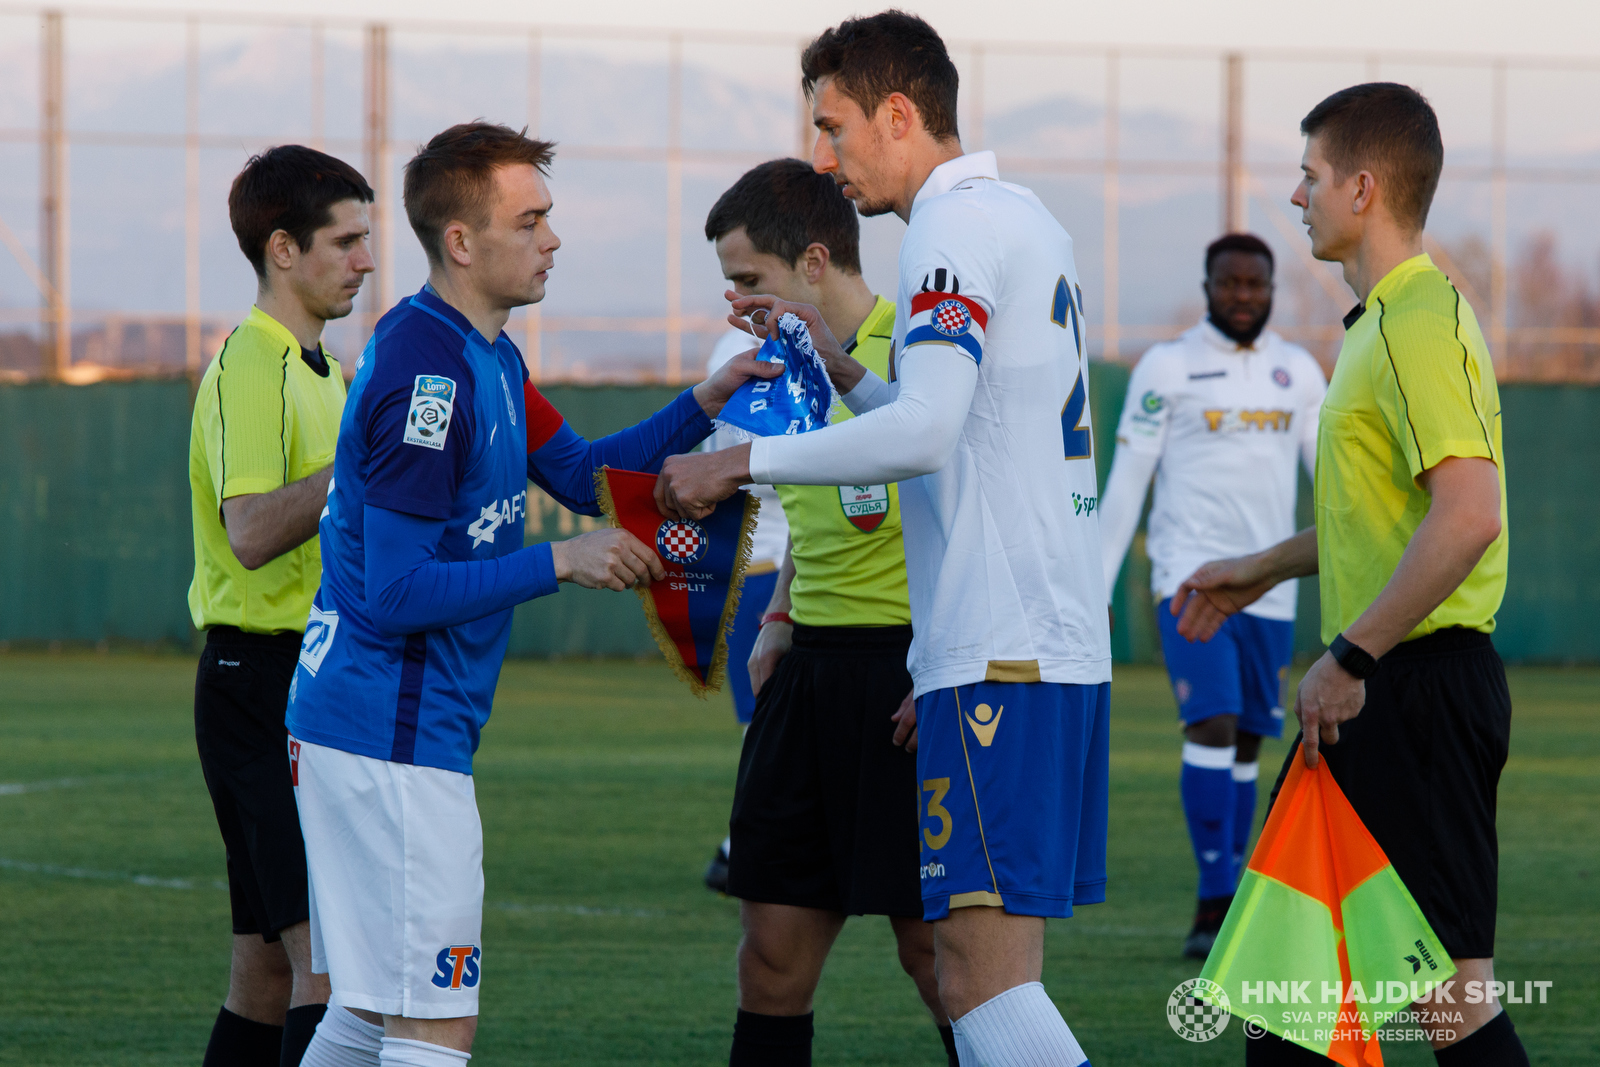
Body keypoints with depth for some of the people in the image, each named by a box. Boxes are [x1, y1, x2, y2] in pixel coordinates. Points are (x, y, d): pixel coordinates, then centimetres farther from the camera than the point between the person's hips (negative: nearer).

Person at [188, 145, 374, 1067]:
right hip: (261, 673, -10)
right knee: (329, 953, -17)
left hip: (318, 678, 10)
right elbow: (252, 531, -25)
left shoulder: (323, 369, 19)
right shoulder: (249, 368, -12)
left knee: (272, 971, 9)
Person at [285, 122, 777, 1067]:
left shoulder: (488, 358, 13)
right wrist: (561, 563, -19)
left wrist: (705, 404, 8)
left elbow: (583, 474, 20)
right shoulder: (426, 374, -19)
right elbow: (397, 591, -21)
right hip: (397, 739, -11)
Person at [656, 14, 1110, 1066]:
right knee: (995, 975, 9)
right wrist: (837, 364, 24)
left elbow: (925, 432, -23)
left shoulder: (957, 228, -10)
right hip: (1063, 642, 10)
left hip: (998, 654, -10)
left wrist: (742, 462, -15)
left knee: (983, 977, -14)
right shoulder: (1026, 220, 21)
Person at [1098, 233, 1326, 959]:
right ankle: (1215, 905, -18)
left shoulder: (1298, 373, 12)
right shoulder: (1168, 367, -1)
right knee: (1212, 725, -17)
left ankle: (1229, 908, 12)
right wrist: (1095, 589, -4)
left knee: (1247, 741, 6)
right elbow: (1125, 481, -1)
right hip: (1190, 578, -4)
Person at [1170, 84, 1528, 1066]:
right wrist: (1263, 570, 31)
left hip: (1420, 683, -11)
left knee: (1449, 983, -9)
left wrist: (1351, 656, -24)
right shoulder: (1387, 319, 16)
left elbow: (1469, 516, -28)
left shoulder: (1421, 324, -17)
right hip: (1377, 690, 11)